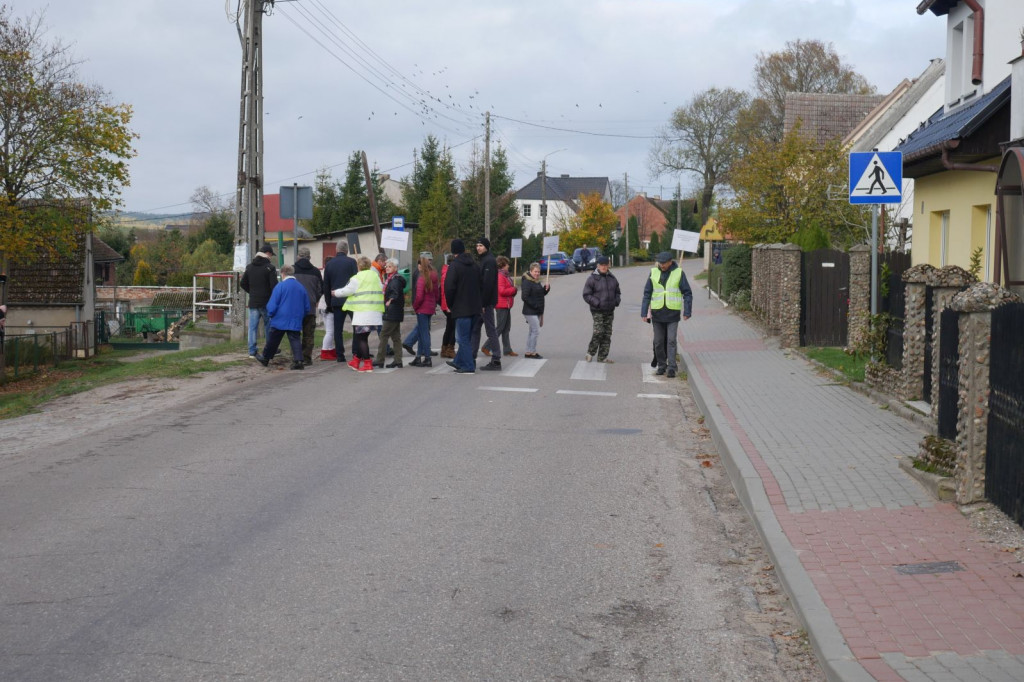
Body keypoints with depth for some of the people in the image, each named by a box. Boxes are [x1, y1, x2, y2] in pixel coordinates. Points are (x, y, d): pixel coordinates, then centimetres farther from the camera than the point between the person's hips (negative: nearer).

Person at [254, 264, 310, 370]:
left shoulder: (280, 286, -10)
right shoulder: (301, 287, 3)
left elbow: (271, 305, -11)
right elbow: (307, 308, 11)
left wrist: (270, 314, 8)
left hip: (280, 321, -3)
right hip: (296, 322, 3)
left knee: (272, 341, 11)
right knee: (295, 340, 2)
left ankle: (265, 358, 27)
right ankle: (298, 361, -13)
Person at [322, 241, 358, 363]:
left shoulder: (329, 264, 8)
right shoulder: (351, 262, -5)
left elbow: (326, 286, 11)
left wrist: (329, 303, 17)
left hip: (336, 301, 3)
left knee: (338, 329, 5)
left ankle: (340, 355, 2)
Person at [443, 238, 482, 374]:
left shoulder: (454, 265, -11)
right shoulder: (474, 265, 11)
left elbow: (449, 287, -16)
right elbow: (481, 285, 15)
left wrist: (450, 305, -2)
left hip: (462, 308, -7)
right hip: (475, 307, 7)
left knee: (463, 338, -2)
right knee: (467, 337, 17)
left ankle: (468, 367, -3)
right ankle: (459, 361, 28)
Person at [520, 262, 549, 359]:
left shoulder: (537, 282, 14)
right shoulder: (527, 282, -14)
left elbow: (542, 294, 21)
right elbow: (525, 297, -21)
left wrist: (546, 288, 1)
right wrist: (534, 305, -22)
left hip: (537, 312, 10)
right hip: (530, 312, -10)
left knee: (532, 331, 13)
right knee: (536, 331, -11)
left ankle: (528, 352, 19)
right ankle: (532, 351, -4)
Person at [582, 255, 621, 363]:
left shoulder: (612, 278, 11)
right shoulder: (592, 279, -6)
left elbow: (617, 292, 23)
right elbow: (586, 295, -7)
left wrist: (617, 301, 3)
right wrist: (597, 303, -16)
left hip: (609, 311, 6)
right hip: (597, 311, -6)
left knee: (607, 334, 5)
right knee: (598, 332, -16)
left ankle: (602, 357, 12)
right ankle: (590, 352, 3)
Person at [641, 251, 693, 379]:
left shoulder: (679, 273, -3)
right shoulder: (654, 273, 3)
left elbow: (687, 294, 0)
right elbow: (647, 294, 5)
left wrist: (687, 312, -6)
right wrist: (644, 312, 0)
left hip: (673, 313, -3)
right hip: (657, 313, 3)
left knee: (671, 341, -7)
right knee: (658, 342, 6)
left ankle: (671, 367, -7)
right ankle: (661, 365, 19)